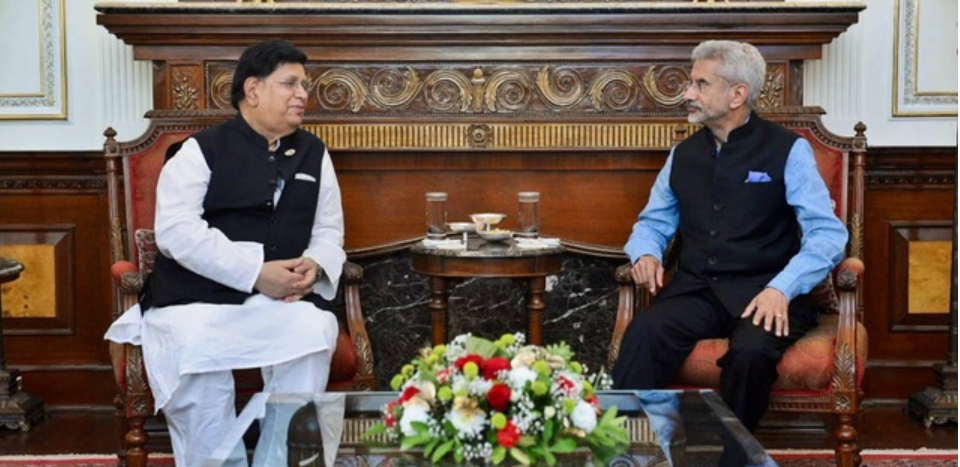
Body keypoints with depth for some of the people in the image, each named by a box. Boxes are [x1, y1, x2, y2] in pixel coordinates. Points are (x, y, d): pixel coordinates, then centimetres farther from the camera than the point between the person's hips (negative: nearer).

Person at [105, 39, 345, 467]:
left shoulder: (315, 155, 15)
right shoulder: (203, 150, 0)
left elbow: (328, 231, 16)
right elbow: (176, 230, -13)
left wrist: (315, 265, -10)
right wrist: (255, 273, -21)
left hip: (282, 295, 3)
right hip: (198, 295, -3)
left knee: (316, 332, -27)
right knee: (197, 350, -32)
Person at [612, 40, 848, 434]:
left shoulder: (787, 150, 2)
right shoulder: (684, 154, 16)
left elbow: (827, 234, -6)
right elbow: (654, 222, 24)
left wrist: (782, 289, -21)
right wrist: (646, 253, 0)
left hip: (763, 291, -3)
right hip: (696, 289, 3)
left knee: (750, 352, -35)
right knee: (643, 334, -30)